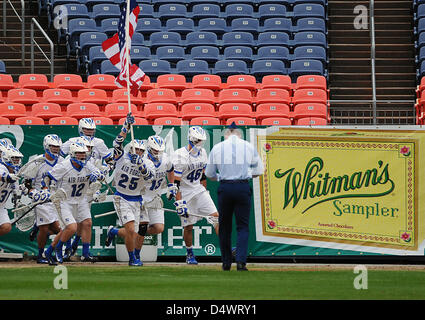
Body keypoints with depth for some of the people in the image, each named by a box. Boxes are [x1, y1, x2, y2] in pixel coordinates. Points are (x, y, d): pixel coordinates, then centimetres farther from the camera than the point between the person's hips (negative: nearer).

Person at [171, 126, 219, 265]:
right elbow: (175, 183, -20)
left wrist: (205, 192, 19)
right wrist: (179, 203, -23)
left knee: (216, 216, -6)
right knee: (188, 225, -1)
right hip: (184, 193, -6)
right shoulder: (180, 156, -19)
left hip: (199, 189, 6)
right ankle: (189, 254, 17)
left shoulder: (202, 153, 4)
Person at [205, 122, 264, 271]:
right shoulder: (249, 147, 5)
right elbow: (259, 170, 11)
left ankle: (226, 263, 16)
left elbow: (209, 173, 12)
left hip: (224, 188, 1)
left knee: (224, 226, 13)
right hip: (243, 188, 0)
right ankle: (241, 261, -14)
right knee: (243, 226, 2)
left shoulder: (217, 148, 5)